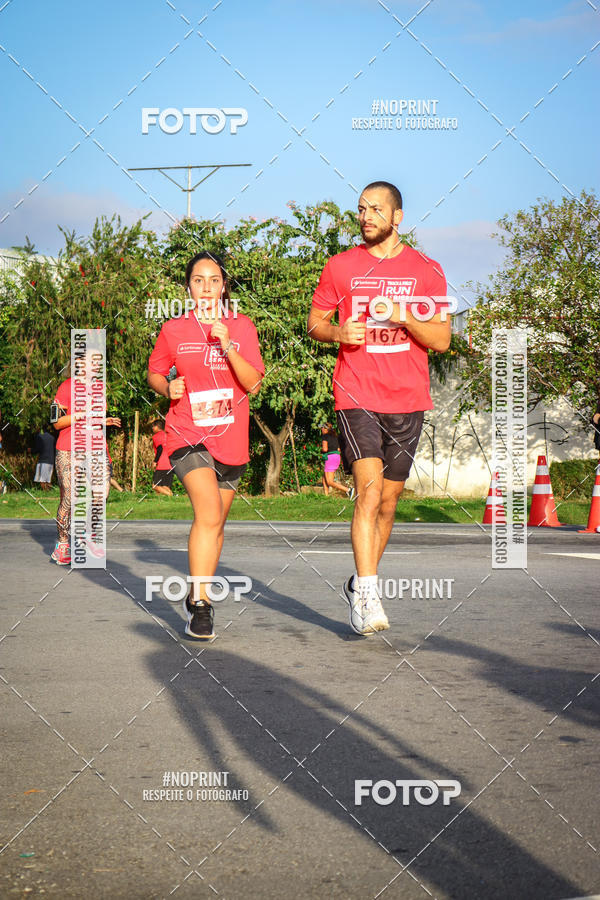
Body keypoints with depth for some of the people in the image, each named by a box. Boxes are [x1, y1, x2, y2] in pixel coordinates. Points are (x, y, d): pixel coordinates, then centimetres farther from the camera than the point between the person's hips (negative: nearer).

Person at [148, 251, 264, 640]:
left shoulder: (242, 327, 4)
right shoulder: (173, 330, 3)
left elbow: (253, 384, -4)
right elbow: (155, 372, 16)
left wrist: (227, 345, -16)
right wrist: (167, 388, -6)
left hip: (231, 440, 3)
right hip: (188, 434, -3)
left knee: (216, 523, 13)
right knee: (209, 514, -22)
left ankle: (198, 593, 32)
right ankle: (200, 605, -21)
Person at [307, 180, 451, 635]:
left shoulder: (426, 270, 6)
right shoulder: (340, 267, 7)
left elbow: (442, 340, 4)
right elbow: (314, 323, 14)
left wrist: (402, 316, -13)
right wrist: (337, 332, -9)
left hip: (408, 400, 2)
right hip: (356, 397, -2)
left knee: (389, 499, 8)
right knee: (369, 488, -17)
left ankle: (361, 582, 26)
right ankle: (367, 593, -18)